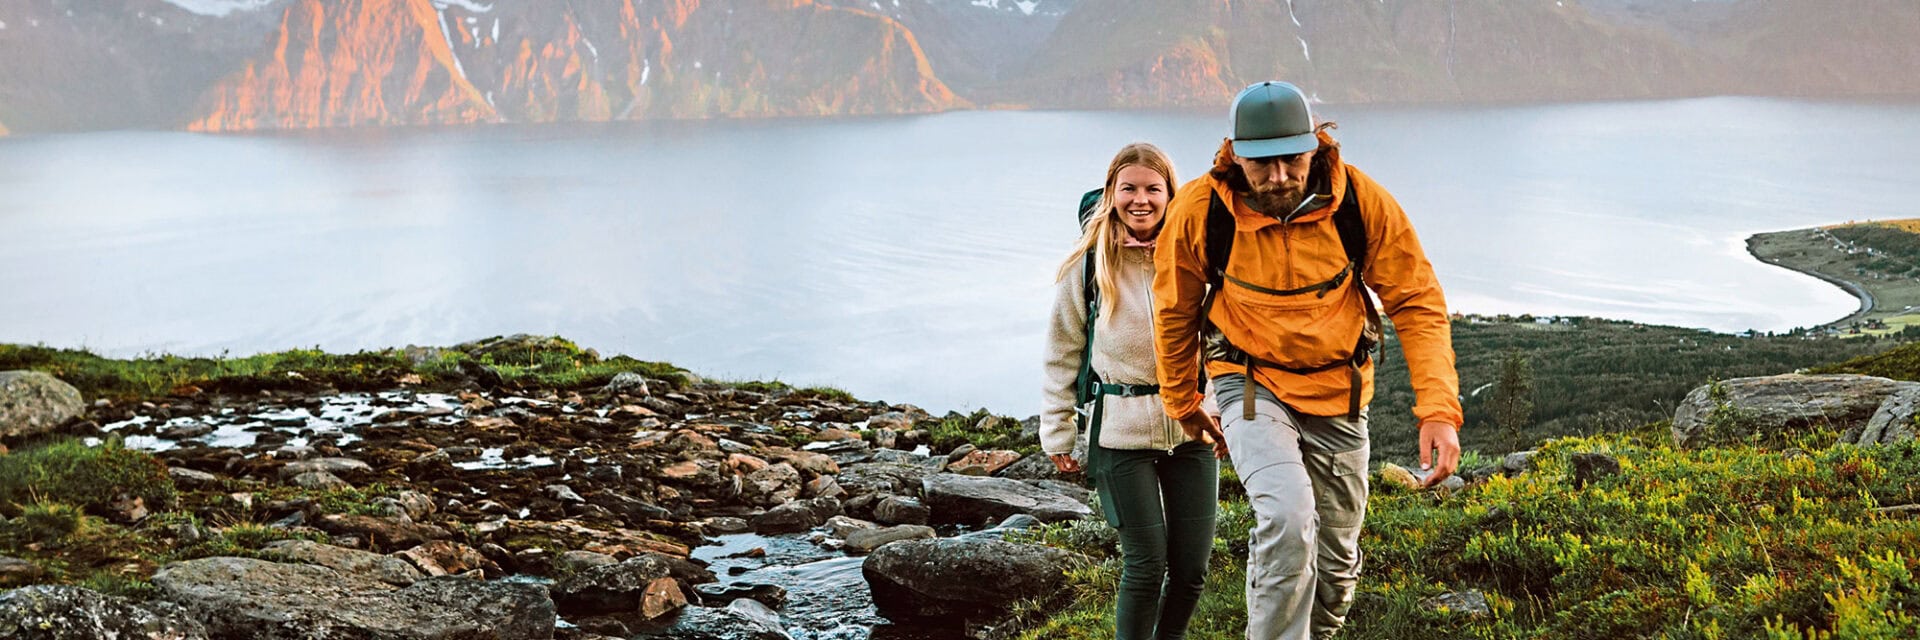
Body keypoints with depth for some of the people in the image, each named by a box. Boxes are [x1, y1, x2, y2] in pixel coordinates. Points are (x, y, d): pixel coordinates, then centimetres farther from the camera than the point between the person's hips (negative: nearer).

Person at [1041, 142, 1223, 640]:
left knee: (1192, 567, 6)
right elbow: (1062, 356, 4)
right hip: (1121, 432, -2)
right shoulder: (1085, 268, -4)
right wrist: (1058, 433, 4)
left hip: (1190, 426, 3)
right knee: (1146, 563, -3)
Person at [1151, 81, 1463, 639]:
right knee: (1287, 516, -27)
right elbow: (1176, 313, 0)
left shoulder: (1362, 201, -18)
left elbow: (1418, 304, -11)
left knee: (1337, 558, 12)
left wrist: (1439, 410, -22)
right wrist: (1183, 404, 12)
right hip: (1251, 383, -2)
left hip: (1338, 390, 2)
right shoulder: (1199, 211, -18)